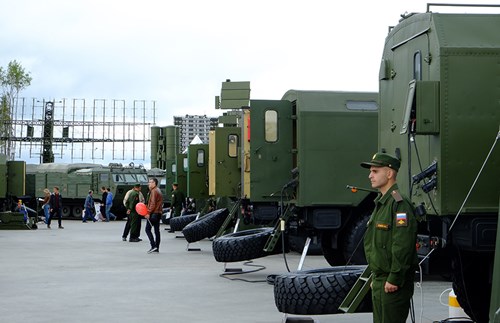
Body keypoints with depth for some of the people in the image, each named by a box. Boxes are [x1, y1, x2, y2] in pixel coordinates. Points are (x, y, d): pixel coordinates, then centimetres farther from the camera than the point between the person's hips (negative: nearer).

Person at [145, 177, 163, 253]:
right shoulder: (158, 190, 19)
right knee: (157, 230, 9)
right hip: (158, 213, 10)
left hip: (153, 213, -10)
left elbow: (153, 204, -19)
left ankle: (153, 246, -14)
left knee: (148, 229, -7)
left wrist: (148, 213, -19)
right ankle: (157, 248, 10)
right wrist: (148, 210, 18)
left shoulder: (154, 191, -12)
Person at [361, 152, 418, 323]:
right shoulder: (380, 203, 16)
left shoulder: (399, 204, -17)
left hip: (393, 284, -10)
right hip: (379, 280, 10)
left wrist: (394, 279, -22)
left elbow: (403, 246, -23)